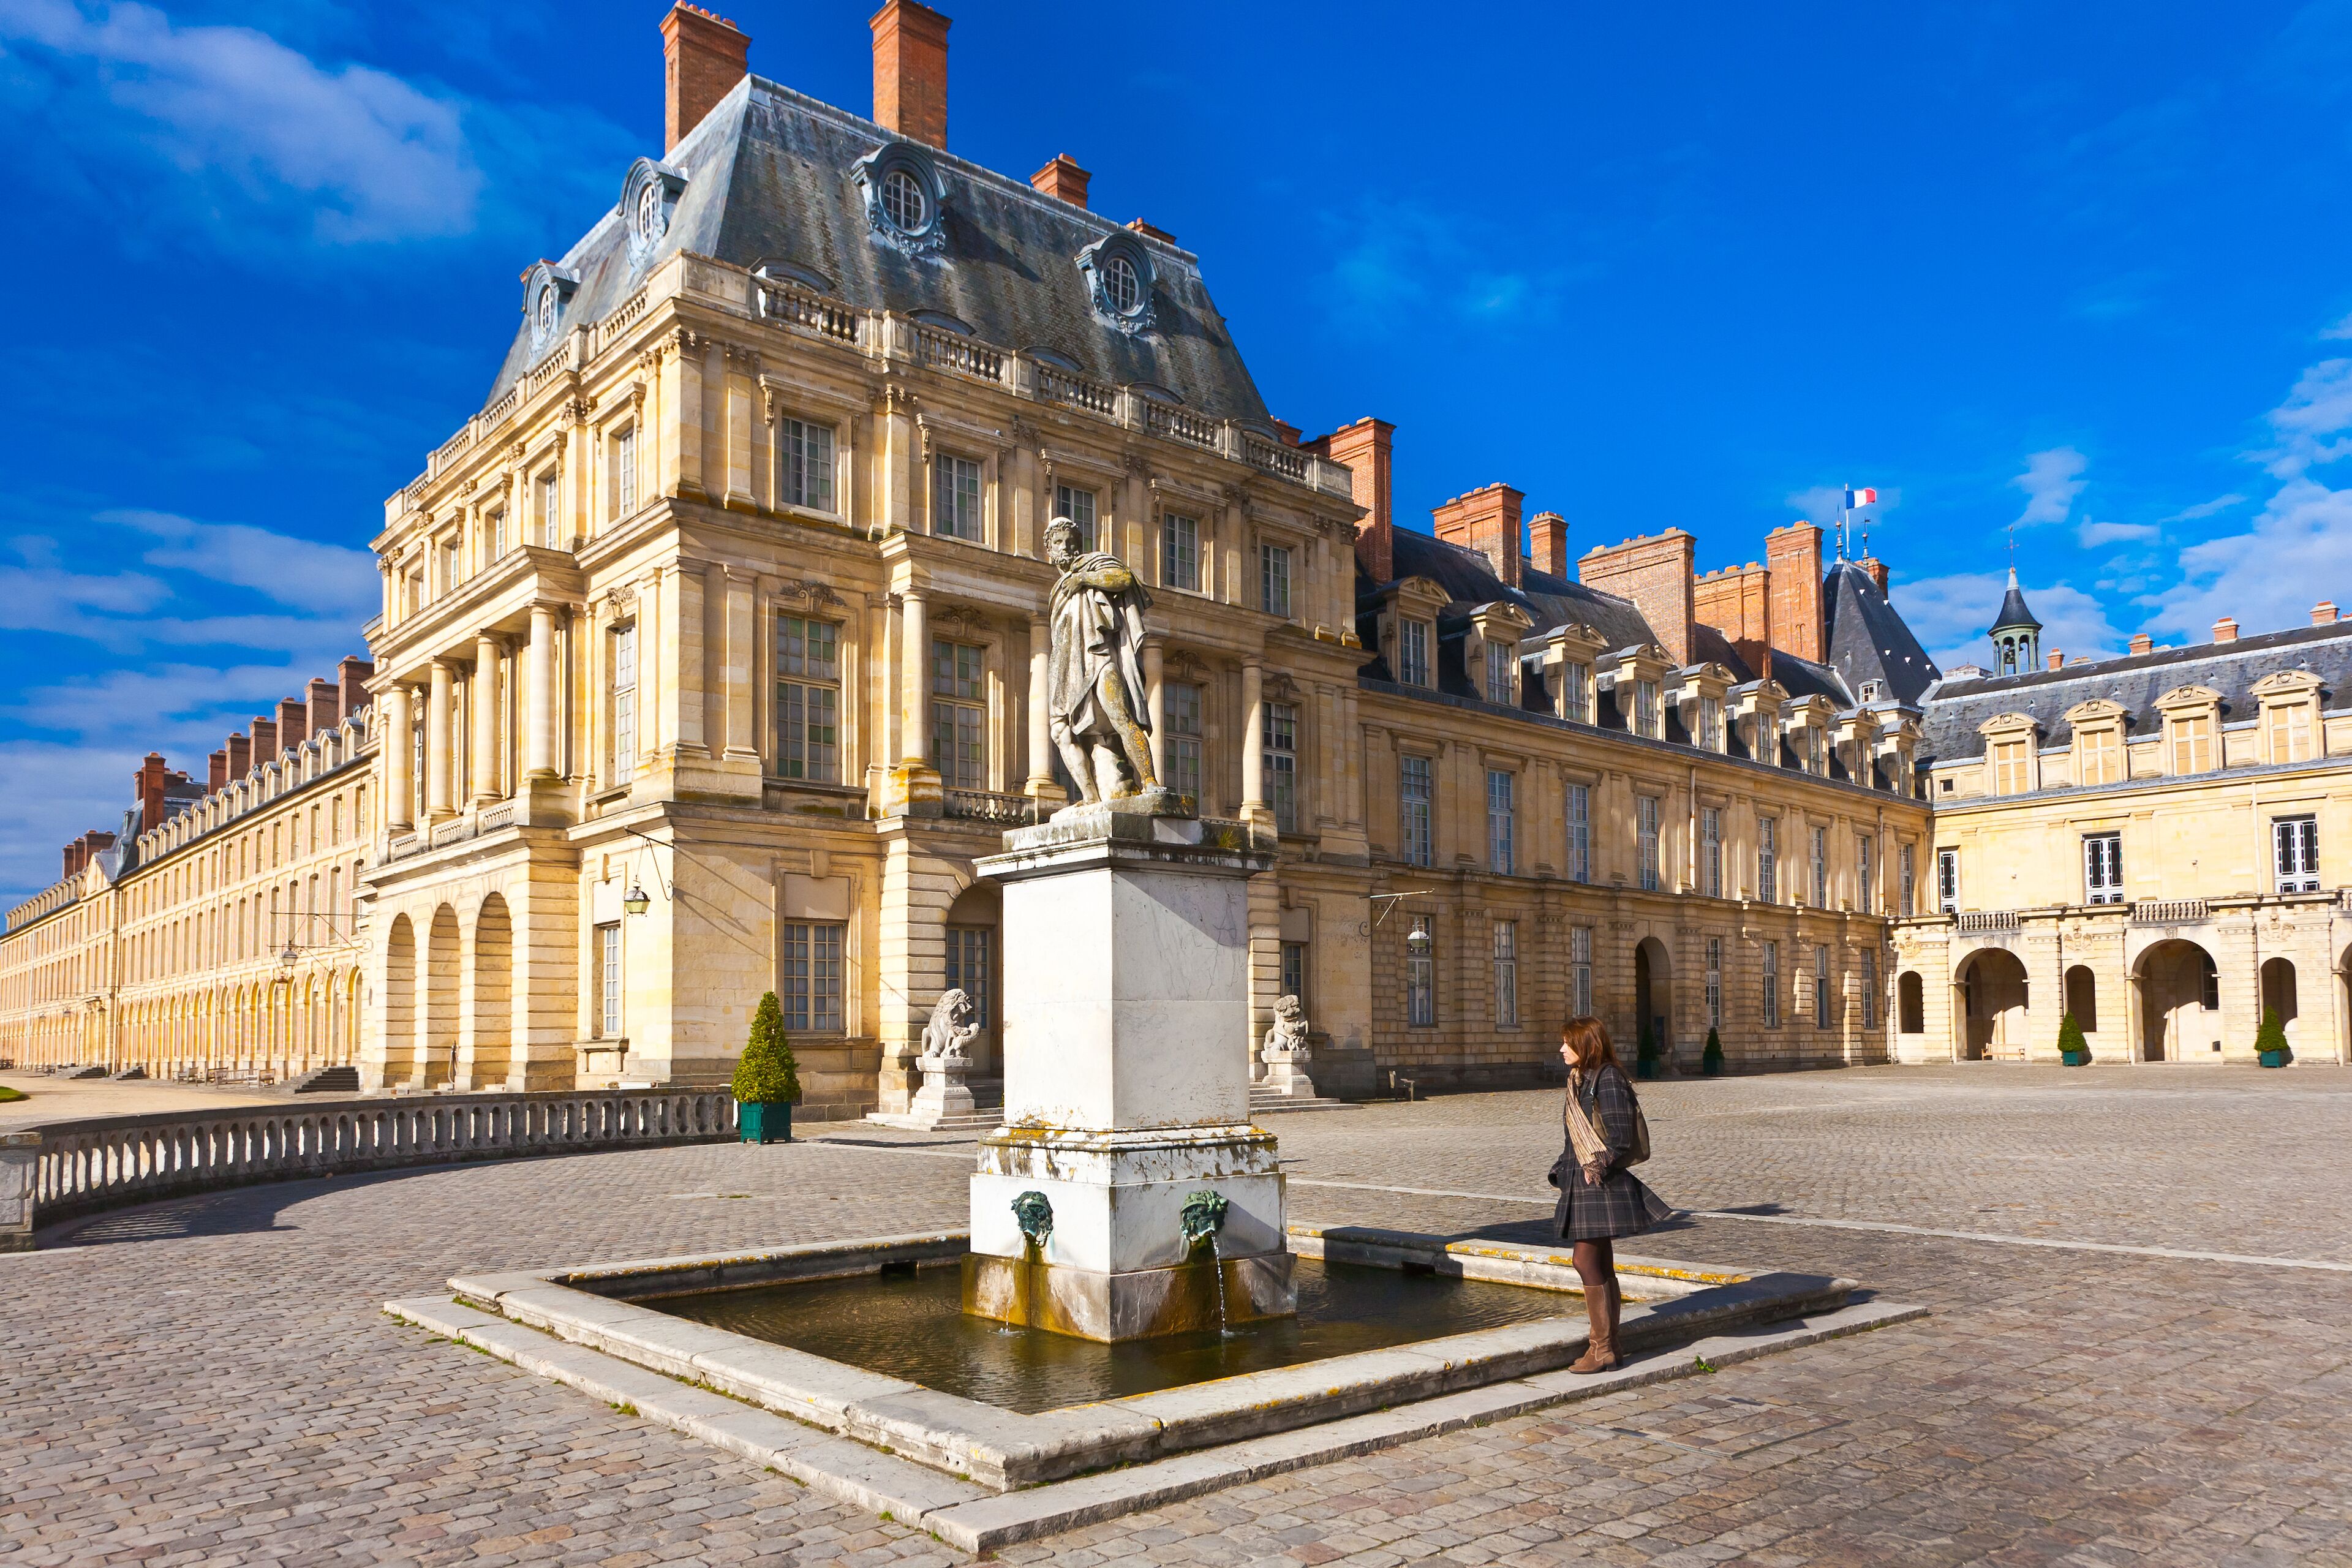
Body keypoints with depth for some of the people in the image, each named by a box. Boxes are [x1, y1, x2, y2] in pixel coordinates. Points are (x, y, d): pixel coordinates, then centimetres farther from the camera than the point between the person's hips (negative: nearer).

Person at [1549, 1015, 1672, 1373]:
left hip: (1602, 1184, -9)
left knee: (1586, 1260, -10)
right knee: (1601, 1268, 11)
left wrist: (1597, 1167, -15)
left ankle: (1602, 1349, -5)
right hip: (1582, 1183, 9)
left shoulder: (1608, 1079, -13)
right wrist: (1563, 1177, 13)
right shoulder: (1578, 1081, 15)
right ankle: (1607, 1347, 16)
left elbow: (1620, 1138, -17)